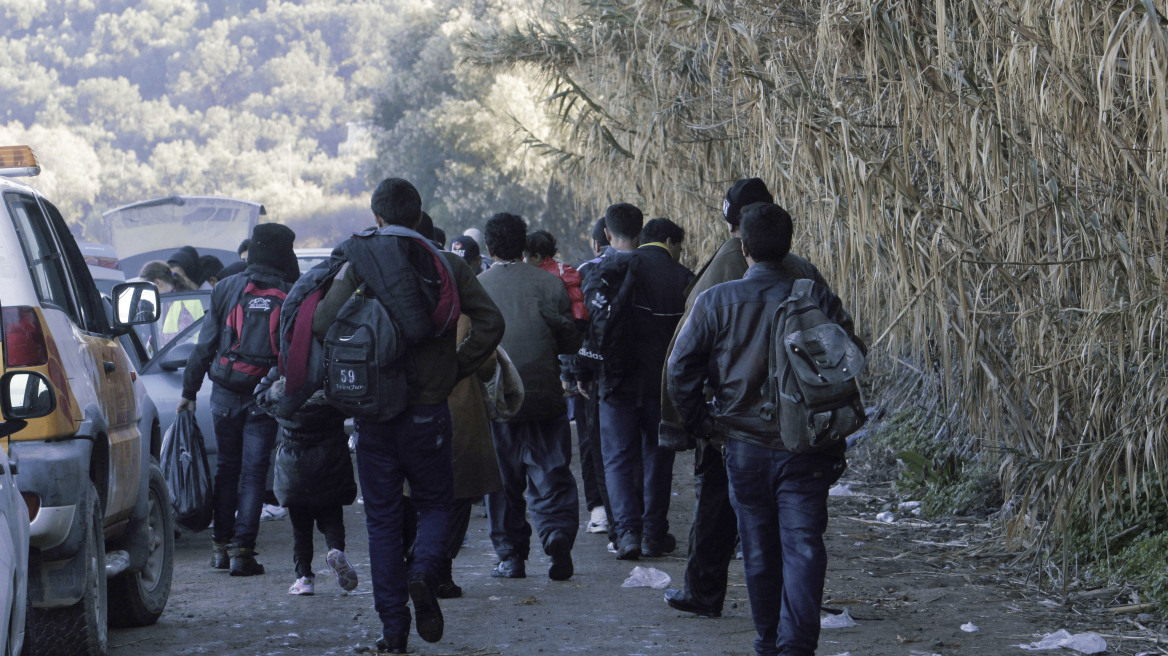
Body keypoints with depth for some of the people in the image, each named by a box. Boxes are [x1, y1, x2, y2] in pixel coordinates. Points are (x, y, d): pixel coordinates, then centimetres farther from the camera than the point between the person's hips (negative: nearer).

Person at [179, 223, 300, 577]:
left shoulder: (226, 289, 0)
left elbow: (205, 345, 1)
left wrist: (189, 390, 7)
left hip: (226, 394, 2)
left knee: (227, 467, 15)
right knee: (253, 471, 3)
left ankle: (221, 544, 17)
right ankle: (241, 548, -2)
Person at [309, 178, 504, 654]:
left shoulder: (357, 265, -3)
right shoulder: (446, 265, 1)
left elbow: (323, 323, -13)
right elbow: (490, 323, -5)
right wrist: (454, 371, 6)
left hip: (374, 413, 0)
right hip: (428, 412, 0)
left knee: (382, 516, 8)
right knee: (435, 502, 16)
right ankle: (424, 572, -14)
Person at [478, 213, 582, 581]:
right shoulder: (549, 284, -2)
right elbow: (570, 342, 2)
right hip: (545, 397, 0)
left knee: (503, 481, 9)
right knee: (551, 473, 4)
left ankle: (510, 556, 9)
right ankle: (557, 533, -18)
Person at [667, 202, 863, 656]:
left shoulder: (716, 301, -3)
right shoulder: (815, 298, -3)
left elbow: (679, 371, -4)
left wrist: (700, 424, 8)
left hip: (744, 446, 1)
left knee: (759, 552, 13)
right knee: (802, 545, -3)